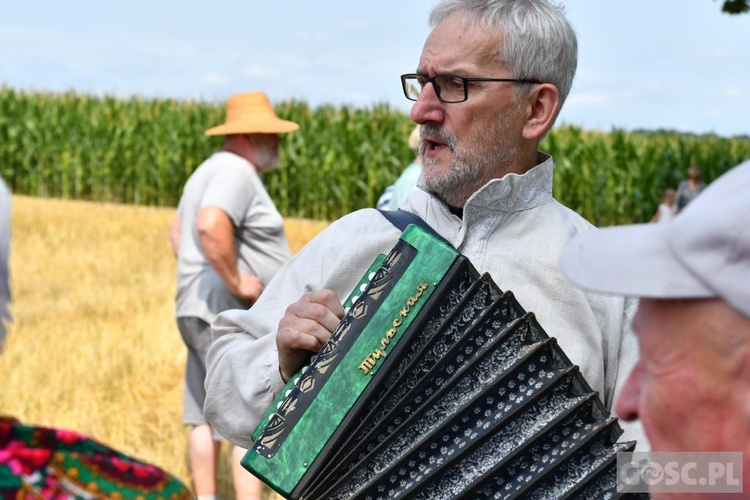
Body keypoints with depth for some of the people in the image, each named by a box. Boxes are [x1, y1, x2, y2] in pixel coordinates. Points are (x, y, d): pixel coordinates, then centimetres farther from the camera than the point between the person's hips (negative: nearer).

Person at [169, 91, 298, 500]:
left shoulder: (211, 171, 20)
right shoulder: (235, 172, -14)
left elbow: (178, 232, 31)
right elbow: (211, 226, -33)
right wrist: (235, 281, -23)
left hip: (201, 311, 11)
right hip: (231, 315, -11)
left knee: (206, 419, 10)